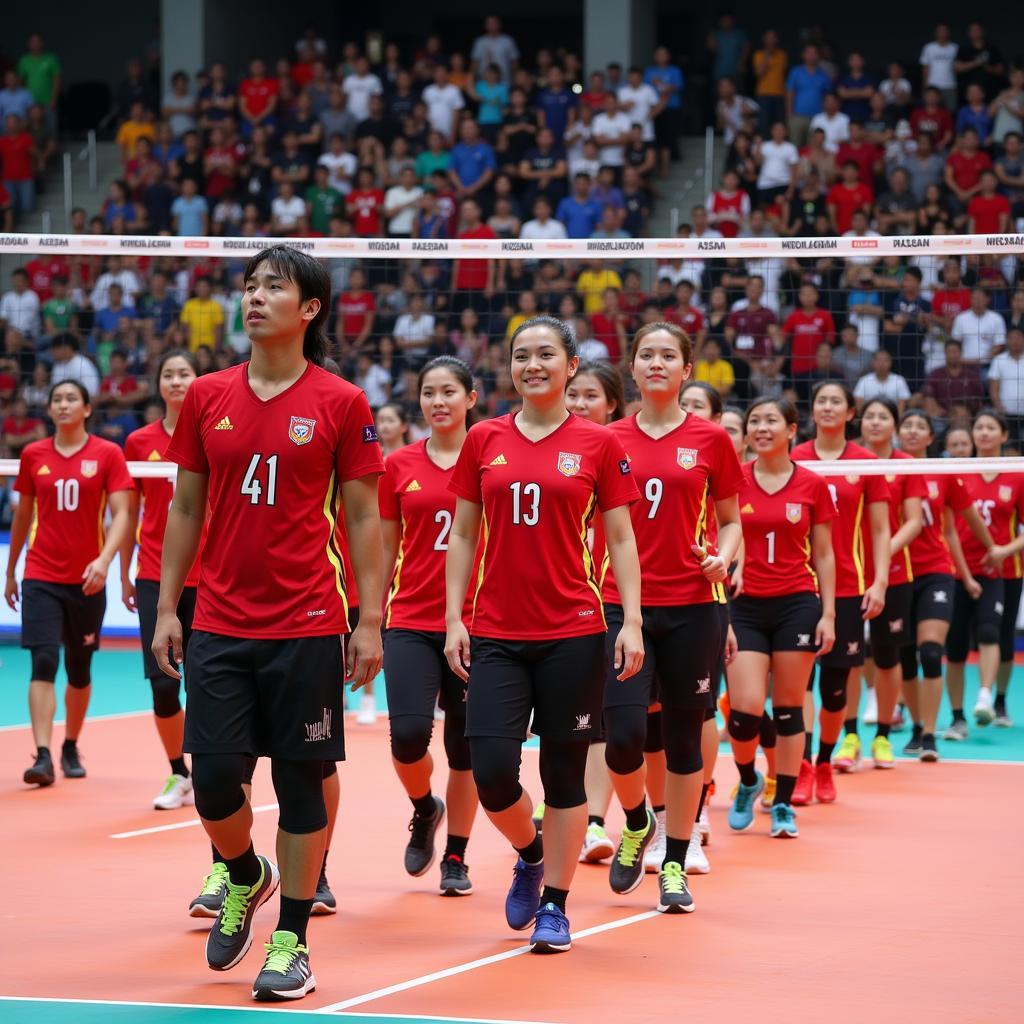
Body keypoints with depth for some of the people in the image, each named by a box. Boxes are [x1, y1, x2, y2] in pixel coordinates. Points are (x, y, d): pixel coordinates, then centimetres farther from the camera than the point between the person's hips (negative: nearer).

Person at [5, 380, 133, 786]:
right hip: (41, 577, 0)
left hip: (87, 580, 0)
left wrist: (104, 560, -25)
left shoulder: (108, 454, -2)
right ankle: (43, 757, -20)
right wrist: (10, 572, 19)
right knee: (43, 663, -14)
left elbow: (121, 514, -9)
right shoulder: (33, 455, 5)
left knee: (80, 670, 10)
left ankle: (71, 749, 29)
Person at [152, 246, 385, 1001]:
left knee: (301, 782, 1)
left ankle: (291, 940, 10)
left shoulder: (342, 404, -2)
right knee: (214, 779, -1)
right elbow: (186, 508, 12)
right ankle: (246, 877, 30)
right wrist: (167, 608, 8)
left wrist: (371, 620, -5)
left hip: (307, 627, -3)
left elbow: (364, 518, 0)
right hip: (219, 624, 3)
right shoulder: (207, 398, 6)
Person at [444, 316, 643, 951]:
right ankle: (529, 854, 23)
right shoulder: (484, 440, 7)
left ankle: (553, 906, 13)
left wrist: (632, 621, -5)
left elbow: (621, 540, 3)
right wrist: (454, 618, 3)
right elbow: (462, 535, 11)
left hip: (572, 634, -2)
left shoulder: (598, 444, 1)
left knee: (565, 773, 2)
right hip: (496, 634, 2)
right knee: (492, 771, -7)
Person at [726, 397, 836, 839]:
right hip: (745, 605, 0)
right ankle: (747, 781, 20)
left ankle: (783, 806, 11)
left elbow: (823, 554, 6)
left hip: (797, 603, 0)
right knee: (745, 709, -9)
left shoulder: (813, 486, 2)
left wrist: (828, 613, 1)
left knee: (789, 709, 2)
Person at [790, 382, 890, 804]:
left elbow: (880, 531, 5)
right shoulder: (793, 461, 4)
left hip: (847, 587, 0)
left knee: (835, 683, 5)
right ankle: (802, 769, -11)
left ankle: (824, 765, 22)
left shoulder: (866, 463, 4)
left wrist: (879, 582, -6)